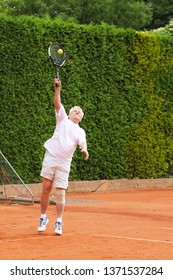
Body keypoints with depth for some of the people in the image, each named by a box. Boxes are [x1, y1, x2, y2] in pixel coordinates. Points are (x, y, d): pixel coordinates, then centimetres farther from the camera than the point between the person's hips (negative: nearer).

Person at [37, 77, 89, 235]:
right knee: (46, 188, -1)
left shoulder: (80, 132, 12)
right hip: (50, 157, -1)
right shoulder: (63, 119, 11)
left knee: (60, 193, -4)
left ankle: (59, 223, 3)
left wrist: (84, 150, -31)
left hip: (64, 164, 1)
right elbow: (57, 104, -3)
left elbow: (82, 143, -8)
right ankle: (43, 218, 12)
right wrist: (57, 89, -18)